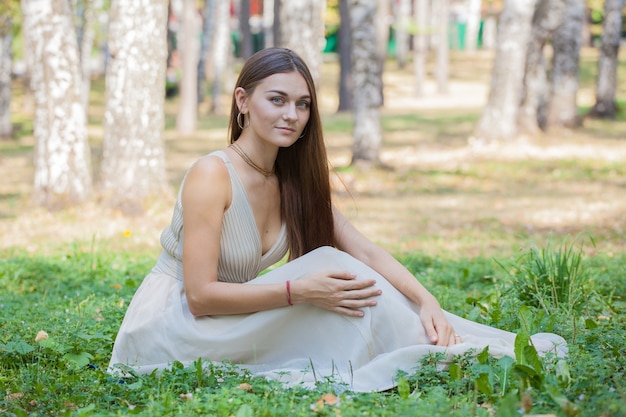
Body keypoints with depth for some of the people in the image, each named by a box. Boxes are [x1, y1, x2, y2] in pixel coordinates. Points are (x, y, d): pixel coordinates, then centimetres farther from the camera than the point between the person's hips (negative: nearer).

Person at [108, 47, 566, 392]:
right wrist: (299, 290, -31)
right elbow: (200, 295, -23)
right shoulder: (212, 175, -18)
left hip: (230, 323, 7)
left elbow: (366, 252, -3)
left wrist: (425, 299, -20)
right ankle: (435, 360, -18)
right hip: (167, 325, -7)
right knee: (329, 268, -22)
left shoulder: (295, 182, 5)